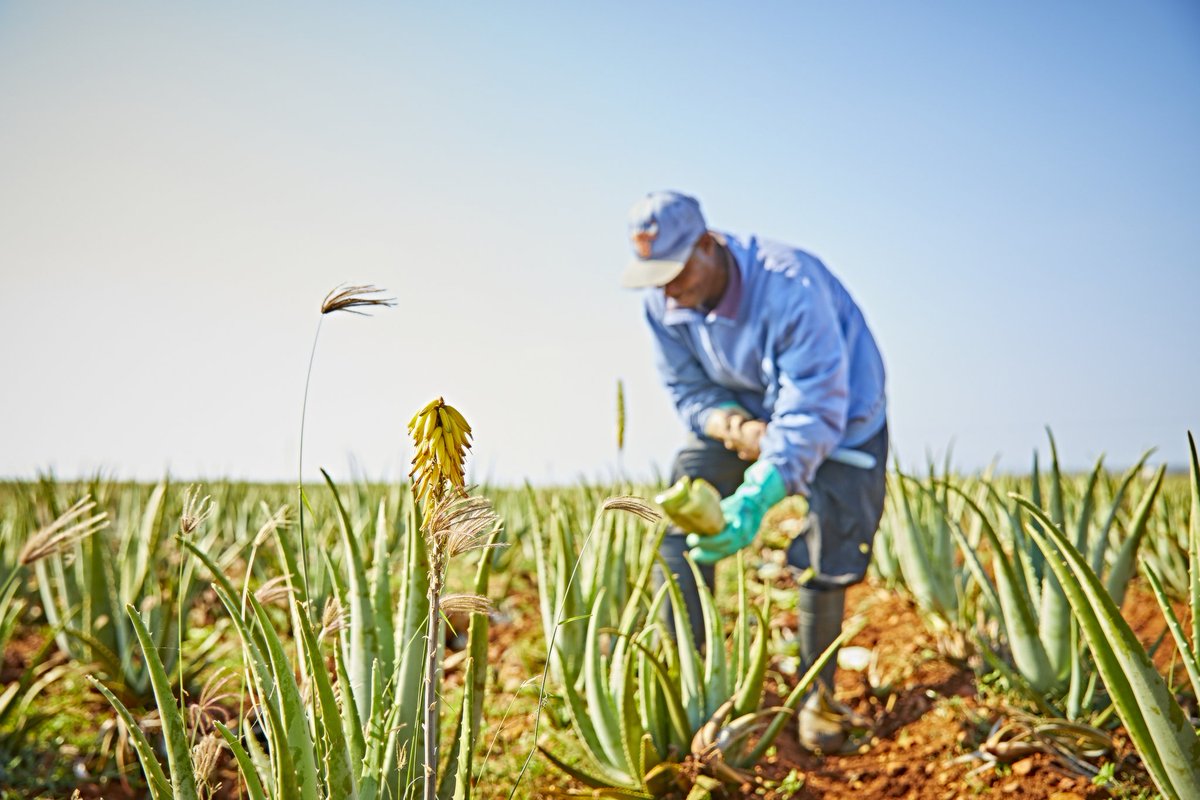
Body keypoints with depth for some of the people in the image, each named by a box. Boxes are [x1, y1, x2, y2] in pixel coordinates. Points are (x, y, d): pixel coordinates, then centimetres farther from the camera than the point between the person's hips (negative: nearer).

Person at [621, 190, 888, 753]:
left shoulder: (791, 288, -39)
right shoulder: (662, 300, -20)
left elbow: (814, 412, -40)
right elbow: (688, 390, -9)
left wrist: (754, 500, -52)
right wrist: (733, 426, -32)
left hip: (837, 418, -4)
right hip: (738, 409, 5)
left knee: (826, 557, -9)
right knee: (681, 528, -8)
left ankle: (818, 694, 12)